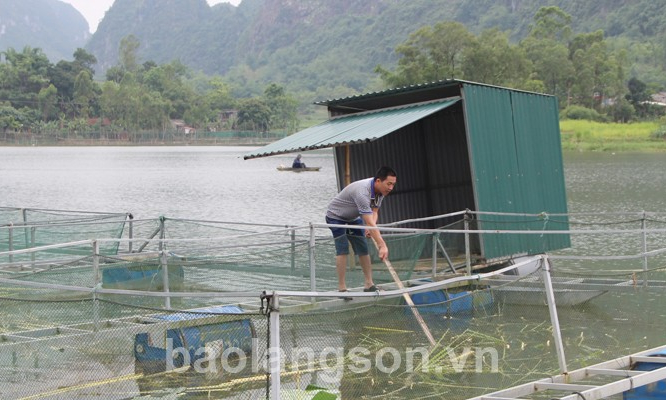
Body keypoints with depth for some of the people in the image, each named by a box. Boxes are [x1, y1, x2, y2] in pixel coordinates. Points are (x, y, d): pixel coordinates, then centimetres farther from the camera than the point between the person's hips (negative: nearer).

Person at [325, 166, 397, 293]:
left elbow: (374, 212, -5)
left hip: (353, 217, 8)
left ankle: (368, 284, 4)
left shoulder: (380, 190, -13)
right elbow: (369, 222, -44)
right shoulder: (362, 192, -41)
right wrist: (382, 245, -48)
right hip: (336, 216, -8)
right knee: (342, 249, -16)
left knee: (363, 248, 1)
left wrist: (371, 227, -27)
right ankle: (342, 288, -14)